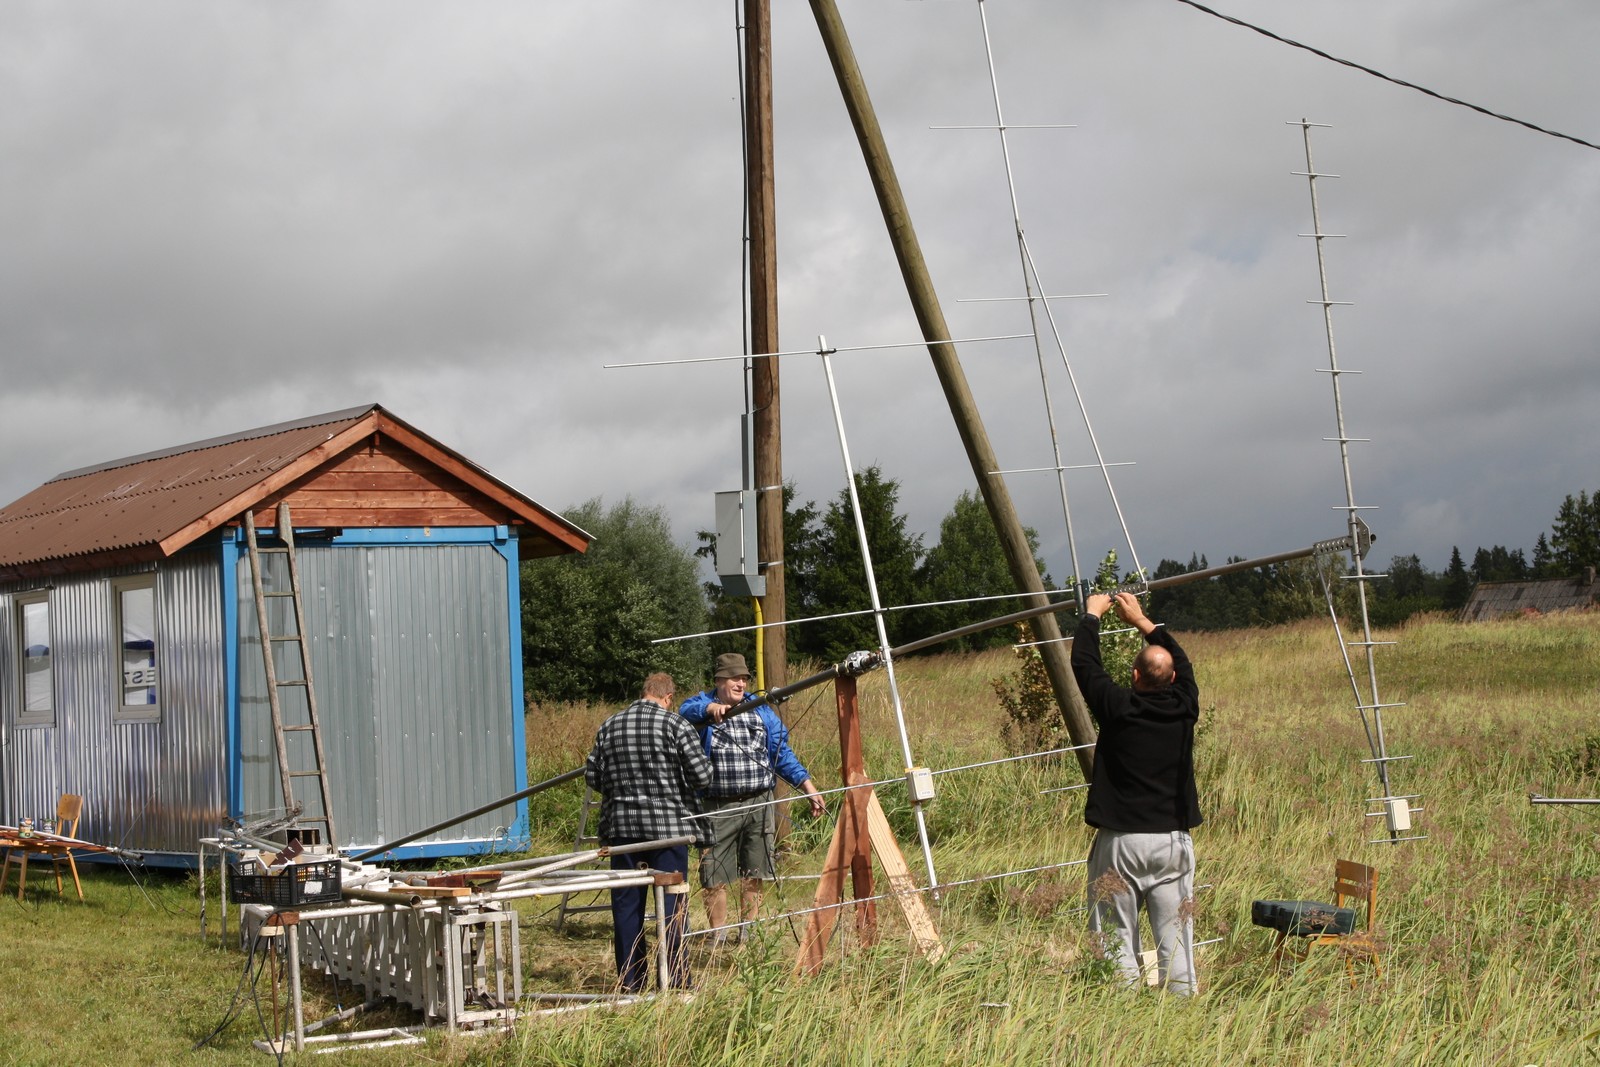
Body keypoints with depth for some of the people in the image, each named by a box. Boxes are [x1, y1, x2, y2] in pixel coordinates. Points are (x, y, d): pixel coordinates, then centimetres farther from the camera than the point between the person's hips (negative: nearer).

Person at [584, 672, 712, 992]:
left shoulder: (608, 727, 7)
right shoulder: (675, 724, -6)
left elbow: (592, 777, 8)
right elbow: (702, 776, -9)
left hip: (621, 826, 4)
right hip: (668, 824, -4)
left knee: (626, 904, 9)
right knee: (671, 903, 1)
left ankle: (629, 981, 13)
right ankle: (676, 980, 1)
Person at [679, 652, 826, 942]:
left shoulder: (761, 711, 14)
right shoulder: (702, 706, 2)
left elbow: (781, 753, 14)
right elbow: (687, 711, -22)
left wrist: (807, 785, 6)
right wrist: (710, 708, -43)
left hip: (759, 805, 3)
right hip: (718, 807, -3)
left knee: (753, 875, 7)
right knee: (715, 877, -2)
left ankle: (749, 933, 17)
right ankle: (717, 936, 8)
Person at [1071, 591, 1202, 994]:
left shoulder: (1117, 707, -9)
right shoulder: (1184, 707, -1)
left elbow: (1084, 663, 5)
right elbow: (1182, 662, 20)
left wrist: (1092, 615, 20)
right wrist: (1142, 621, 28)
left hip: (1121, 840, -3)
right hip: (1173, 839, 3)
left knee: (1117, 939, 1)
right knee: (1175, 936, 5)